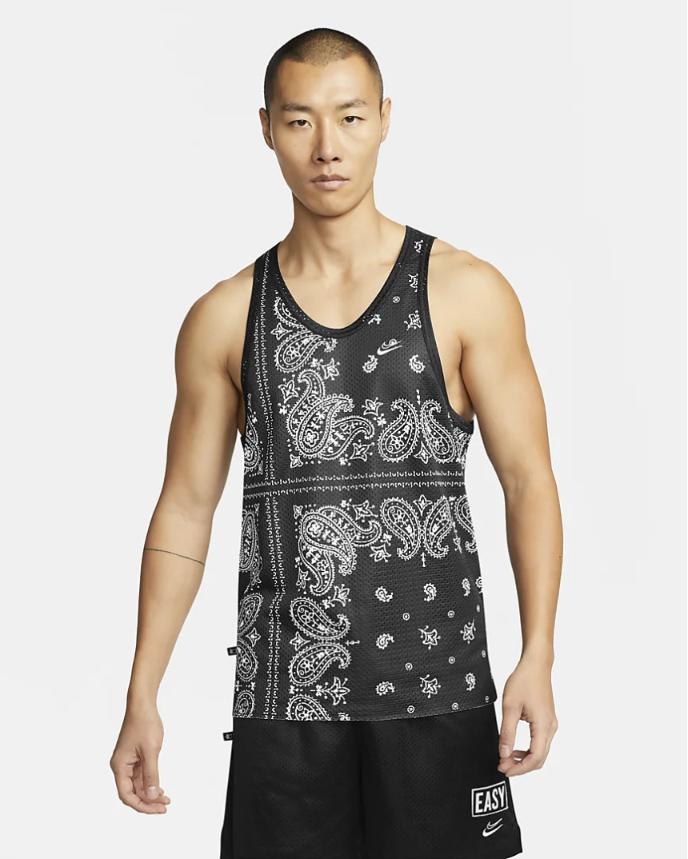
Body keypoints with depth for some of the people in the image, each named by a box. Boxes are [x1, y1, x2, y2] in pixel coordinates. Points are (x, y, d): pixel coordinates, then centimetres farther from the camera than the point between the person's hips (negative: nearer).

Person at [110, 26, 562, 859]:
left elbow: (528, 479, -1)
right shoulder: (223, 319, 5)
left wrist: (537, 659, -12)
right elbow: (185, 508, 7)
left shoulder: (467, 293, 0)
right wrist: (142, 695, 3)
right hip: (281, 701, 2)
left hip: (438, 692, -1)